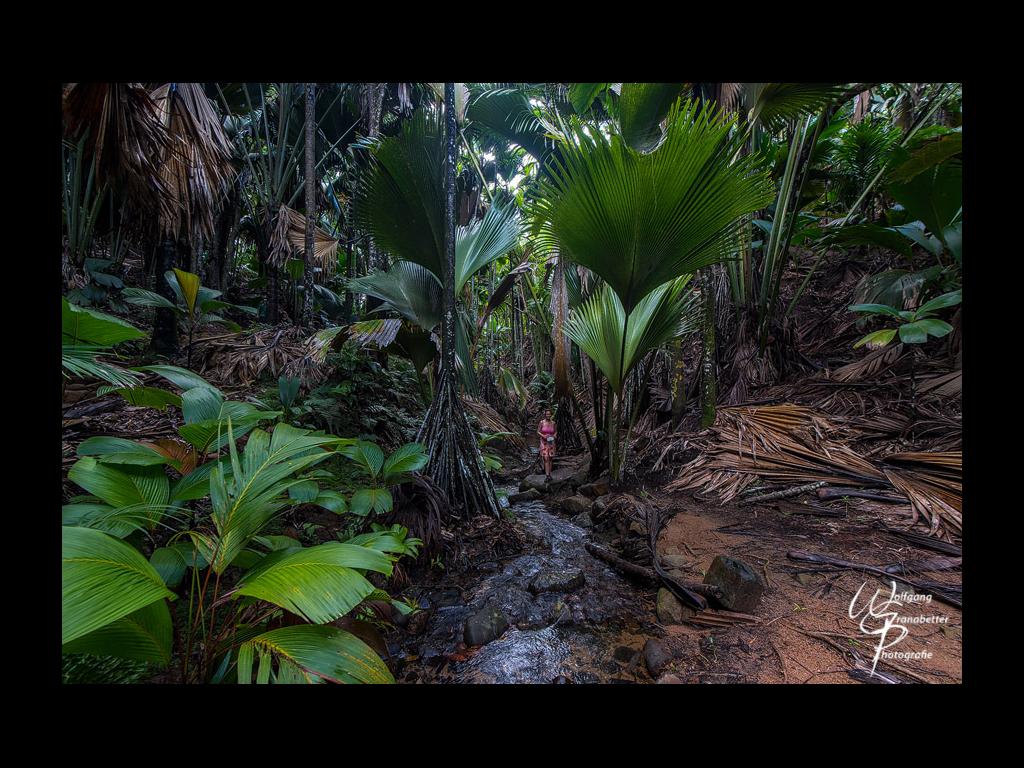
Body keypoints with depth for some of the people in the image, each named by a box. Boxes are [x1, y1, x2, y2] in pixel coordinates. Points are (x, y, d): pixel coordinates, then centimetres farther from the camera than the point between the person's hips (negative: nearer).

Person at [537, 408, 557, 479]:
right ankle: (547, 475, -13)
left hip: (551, 442, 3)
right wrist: (543, 436, -20)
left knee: (550, 459, 8)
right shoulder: (542, 422, -8)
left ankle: (549, 474, 21)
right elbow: (538, 432, -2)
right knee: (546, 458, -11)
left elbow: (556, 431, 11)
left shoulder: (553, 423, -2)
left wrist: (554, 435, -10)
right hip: (544, 442, -2)